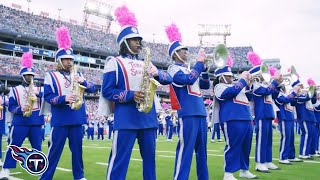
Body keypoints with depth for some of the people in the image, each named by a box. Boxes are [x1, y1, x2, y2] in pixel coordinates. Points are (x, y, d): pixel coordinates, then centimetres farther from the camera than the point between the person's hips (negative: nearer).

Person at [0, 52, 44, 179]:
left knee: (37, 147, 8)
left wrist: (38, 94, -14)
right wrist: (20, 110, -18)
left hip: (36, 122, 3)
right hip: (20, 122, -2)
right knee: (13, 146, -2)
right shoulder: (15, 90, 6)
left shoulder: (38, 89, 14)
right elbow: (11, 107, 1)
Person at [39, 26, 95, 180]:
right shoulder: (51, 76, 0)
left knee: (77, 149, 11)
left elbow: (92, 88, 8)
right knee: (55, 149, 0)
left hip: (77, 118, 4)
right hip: (60, 119, -4)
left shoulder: (78, 75, 13)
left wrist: (83, 81, -12)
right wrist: (64, 98, -22)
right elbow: (47, 96, -7)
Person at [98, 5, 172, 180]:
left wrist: (157, 73, -10)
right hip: (126, 118, -6)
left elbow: (169, 79, 13)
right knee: (119, 159, -4)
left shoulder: (146, 63, 18)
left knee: (149, 157, 12)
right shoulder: (114, 62, 0)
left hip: (148, 117, 6)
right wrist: (130, 95, -18)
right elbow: (107, 91, -5)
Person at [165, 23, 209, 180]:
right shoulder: (174, 69, -3)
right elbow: (189, 79, -21)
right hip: (187, 114, -9)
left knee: (201, 149, 13)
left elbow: (205, 85, 21)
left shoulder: (190, 69, 22)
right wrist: (199, 62, -8)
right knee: (185, 149, -9)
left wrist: (204, 67, 9)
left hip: (200, 113, 9)